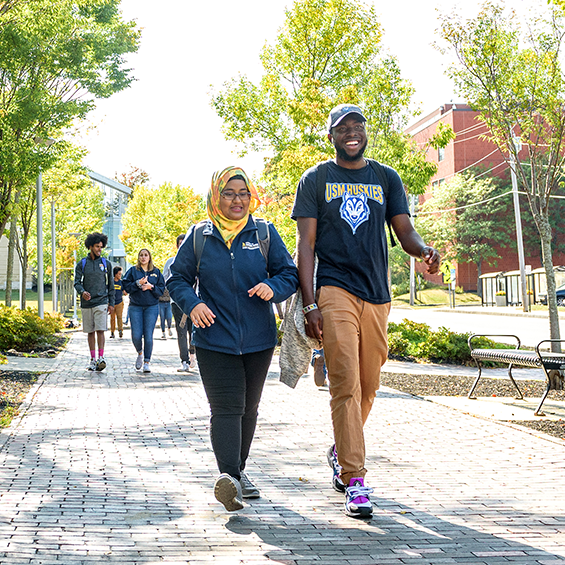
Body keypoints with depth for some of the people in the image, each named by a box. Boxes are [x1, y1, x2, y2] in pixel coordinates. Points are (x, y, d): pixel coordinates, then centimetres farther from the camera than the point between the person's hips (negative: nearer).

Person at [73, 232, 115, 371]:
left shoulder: (106, 263, 8)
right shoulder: (82, 264, 6)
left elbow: (110, 284, 12)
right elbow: (77, 282, 2)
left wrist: (111, 303, 9)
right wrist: (82, 292, -20)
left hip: (101, 302, -1)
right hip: (87, 303, 1)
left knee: (100, 330, -12)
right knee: (90, 332, 6)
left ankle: (101, 357, -13)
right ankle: (93, 359, 13)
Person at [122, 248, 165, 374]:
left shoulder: (156, 272, 10)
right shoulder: (133, 270, 7)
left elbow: (161, 289, 6)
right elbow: (126, 287, 0)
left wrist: (151, 287, -11)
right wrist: (138, 283, -14)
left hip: (151, 307, 0)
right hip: (135, 306, 0)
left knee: (148, 336, -5)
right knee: (136, 336, -8)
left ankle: (147, 362, 5)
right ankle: (140, 353, 23)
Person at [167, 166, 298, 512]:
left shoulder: (265, 233, 4)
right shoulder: (199, 236, 3)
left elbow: (290, 274, 5)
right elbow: (177, 278, 7)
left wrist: (273, 286, -17)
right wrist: (192, 303, -13)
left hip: (258, 340, 3)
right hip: (214, 340, -2)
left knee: (248, 408, 14)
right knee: (226, 408, -15)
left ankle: (238, 471, 31)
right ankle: (229, 476, -26)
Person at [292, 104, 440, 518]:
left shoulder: (387, 178, 14)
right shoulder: (316, 180, 6)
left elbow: (405, 231, 7)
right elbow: (306, 243, 1)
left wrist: (425, 250, -18)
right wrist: (310, 303, -9)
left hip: (377, 295, 4)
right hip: (335, 290, -4)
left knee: (368, 386, 10)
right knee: (346, 384, -13)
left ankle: (341, 451, 35)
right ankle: (354, 480, -11)